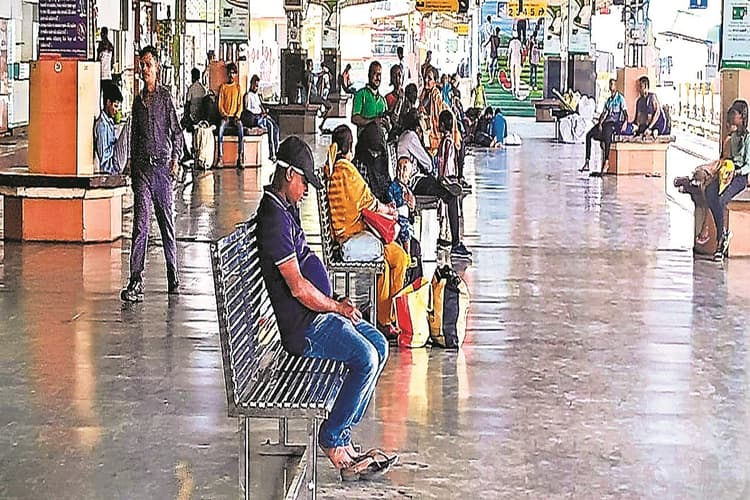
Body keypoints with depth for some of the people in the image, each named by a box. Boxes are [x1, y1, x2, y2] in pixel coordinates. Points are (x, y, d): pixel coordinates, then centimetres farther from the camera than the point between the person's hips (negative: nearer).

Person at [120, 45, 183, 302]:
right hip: (142, 166, 3)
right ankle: (136, 281, -12)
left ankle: (173, 278, 17)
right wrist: (132, 163, 14)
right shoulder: (138, 100, 14)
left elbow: (176, 132, 2)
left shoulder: (165, 96, 2)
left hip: (162, 165, -3)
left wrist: (175, 160, -8)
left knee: (167, 223, 5)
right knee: (140, 223, -7)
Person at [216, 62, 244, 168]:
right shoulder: (223, 87, 12)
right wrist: (224, 115, -9)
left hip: (235, 116, 0)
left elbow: (240, 104, 7)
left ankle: (240, 158, -36)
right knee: (221, 128, -33)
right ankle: (220, 158, -37)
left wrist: (237, 115, -9)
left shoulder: (238, 87, 12)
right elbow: (220, 104, 7)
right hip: (225, 116, 0)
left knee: (241, 128, -33)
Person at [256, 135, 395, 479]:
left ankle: (342, 437, 4)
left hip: (317, 313, 11)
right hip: (301, 326, -11)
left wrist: (336, 303, 9)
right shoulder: (274, 218, -19)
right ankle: (332, 440, -7)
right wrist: (337, 308, -8)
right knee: (366, 358, -22)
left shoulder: (286, 209, 15)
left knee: (379, 345, 6)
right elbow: (298, 287, -22)